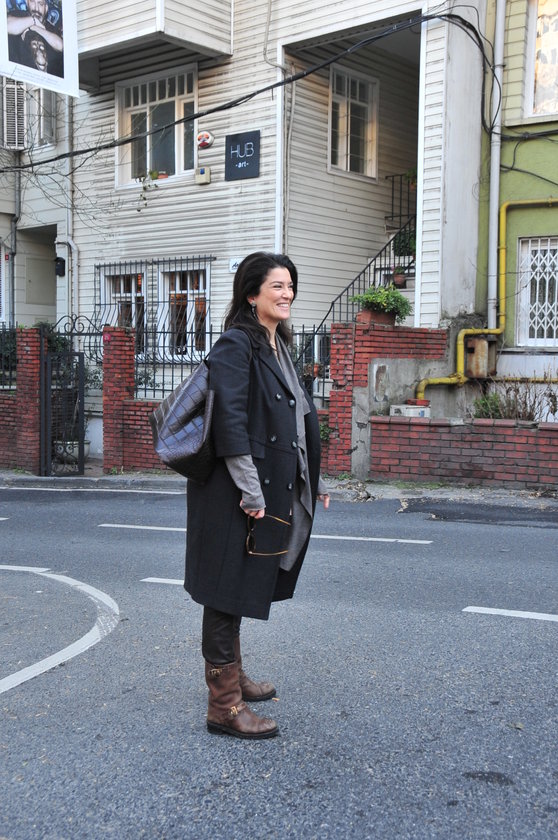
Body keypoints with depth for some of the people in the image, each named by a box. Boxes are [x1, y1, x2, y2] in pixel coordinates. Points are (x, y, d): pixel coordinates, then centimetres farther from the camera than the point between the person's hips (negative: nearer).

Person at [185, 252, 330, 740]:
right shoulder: (236, 345, -13)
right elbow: (229, 421, -21)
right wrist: (250, 489, -23)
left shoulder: (278, 346, 15)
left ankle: (232, 675, 36)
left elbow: (299, 420, 20)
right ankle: (223, 704, 6)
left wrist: (314, 480, 20)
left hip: (273, 488, 9)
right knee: (228, 588, -2)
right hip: (236, 493, -9)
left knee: (241, 587, 20)